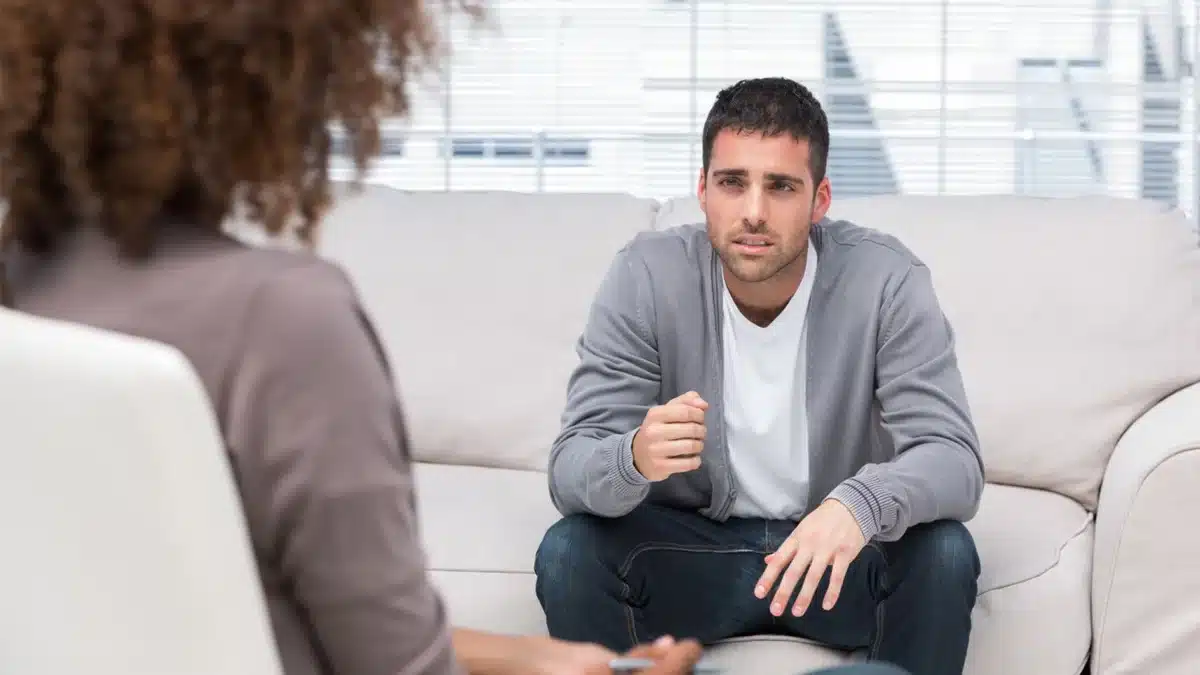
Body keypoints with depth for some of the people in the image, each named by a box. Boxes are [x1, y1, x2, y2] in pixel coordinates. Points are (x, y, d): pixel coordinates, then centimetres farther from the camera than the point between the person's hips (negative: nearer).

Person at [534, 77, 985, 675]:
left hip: (833, 549, 0)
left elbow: (956, 462, -25)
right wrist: (634, 459, -47)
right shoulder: (646, 276, -17)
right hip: (693, 545, 1)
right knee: (567, 554, -27)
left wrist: (860, 504, -49)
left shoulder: (886, 280, -19)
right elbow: (571, 467, -21)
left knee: (944, 553, -29)